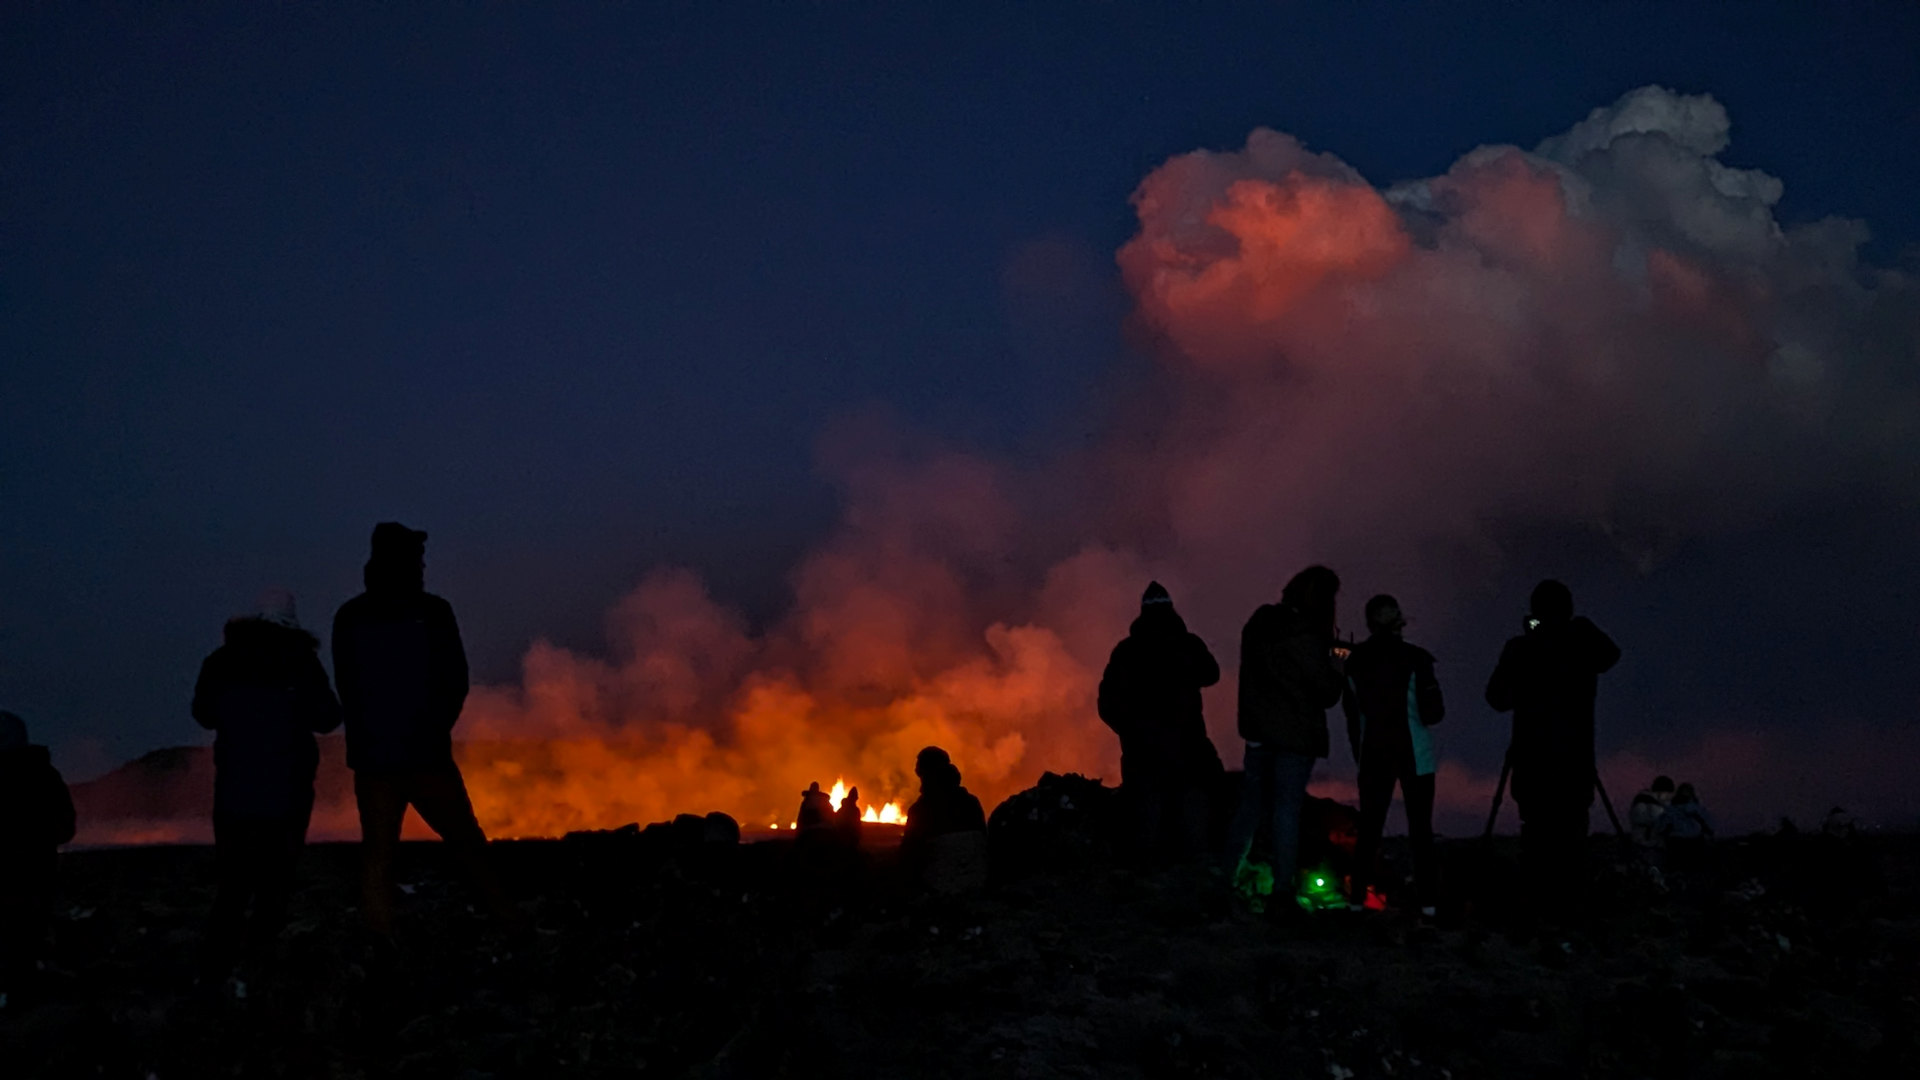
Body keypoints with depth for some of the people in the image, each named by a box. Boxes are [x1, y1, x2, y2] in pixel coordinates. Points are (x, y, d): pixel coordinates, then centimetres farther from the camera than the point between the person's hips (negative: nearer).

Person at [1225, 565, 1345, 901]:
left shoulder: (1259, 623, 5)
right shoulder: (1306, 636, -18)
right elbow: (1326, 693, -15)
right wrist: (1336, 671, 6)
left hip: (1257, 730, 7)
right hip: (1295, 735, -6)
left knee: (1251, 804, 15)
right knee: (1287, 808, -1)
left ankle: (1226, 878, 17)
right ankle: (1282, 891, 0)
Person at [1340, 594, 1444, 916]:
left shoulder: (1355, 661, -1)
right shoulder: (1414, 658, -12)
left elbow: (1351, 710, 7)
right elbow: (1432, 714, -11)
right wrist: (1436, 707, 12)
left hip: (1372, 754, 3)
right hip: (1414, 755, -3)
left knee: (1369, 827, 9)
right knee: (1420, 828, 4)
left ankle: (1357, 896, 8)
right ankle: (1427, 900, 2)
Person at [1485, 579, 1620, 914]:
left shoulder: (1519, 648, -1)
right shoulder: (1583, 640, 1)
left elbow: (1497, 699, 7)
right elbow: (1612, 654, 25)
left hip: (1532, 758, 0)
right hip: (1575, 758, 0)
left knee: (1536, 828, 2)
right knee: (1571, 830, 2)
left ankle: (1541, 899, -6)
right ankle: (1569, 897, -6)